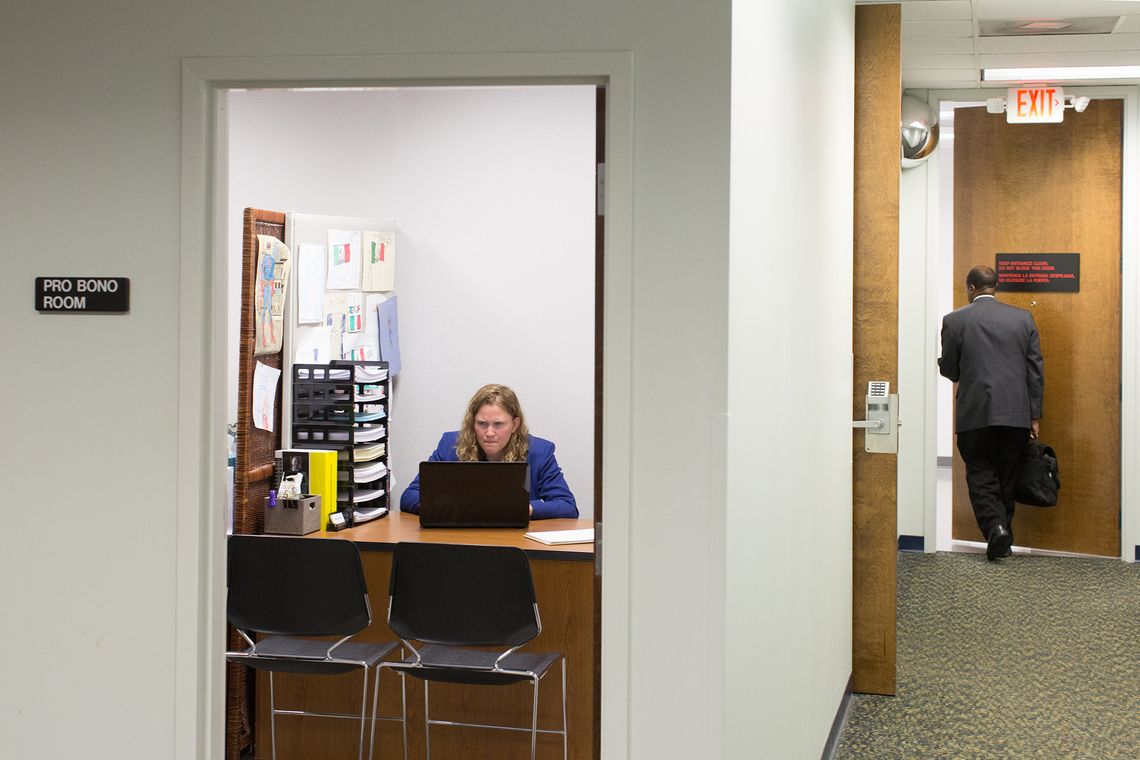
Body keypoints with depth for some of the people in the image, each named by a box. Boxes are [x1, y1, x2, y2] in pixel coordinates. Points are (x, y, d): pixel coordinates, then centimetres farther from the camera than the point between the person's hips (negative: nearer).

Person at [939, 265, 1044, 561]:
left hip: (975, 414, -3)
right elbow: (1035, 370, 5)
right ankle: (1004, 541, 19)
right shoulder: (1023, 318, 6)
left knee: (981, 475, 5)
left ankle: (995, 526, -16)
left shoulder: (955, 320, -2)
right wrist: (1034, 415, 8)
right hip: (1016, 413, 3)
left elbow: (948, 370, 3)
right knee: (1007, 478, 13)